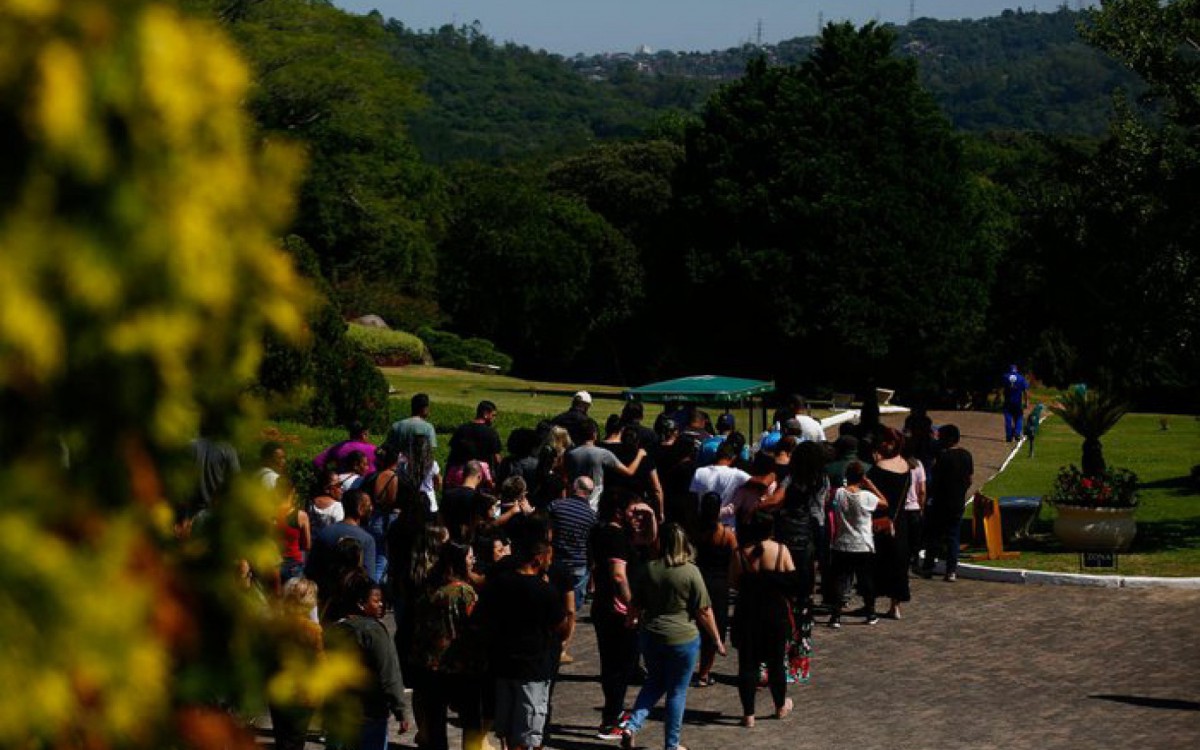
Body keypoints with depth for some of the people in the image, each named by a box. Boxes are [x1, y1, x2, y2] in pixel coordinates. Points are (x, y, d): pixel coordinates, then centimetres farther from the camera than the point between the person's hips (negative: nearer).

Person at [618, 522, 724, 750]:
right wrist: (717, 640, 1)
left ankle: (632, 725, 5)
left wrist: (637, 622, 27)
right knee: (677, 691, 10)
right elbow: (704, 612, -10)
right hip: (683, 638, -3)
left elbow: (636, 606, 6)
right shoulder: (691, 572, -14)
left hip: (650, 637, 3)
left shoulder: (647, 570, -4)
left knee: (654, 683, 23)